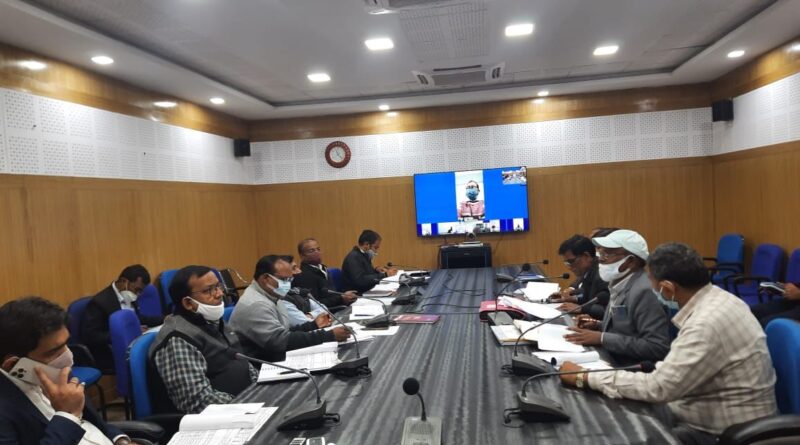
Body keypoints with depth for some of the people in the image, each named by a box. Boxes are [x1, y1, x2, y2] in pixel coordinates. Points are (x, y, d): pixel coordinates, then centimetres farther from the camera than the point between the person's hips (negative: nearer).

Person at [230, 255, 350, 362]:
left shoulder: (270, 297, 10)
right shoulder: (255, 305, -21)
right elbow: (282, 341, -28)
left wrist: (313, 325, 3)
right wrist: (329, 335, -29)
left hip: (278, 360, 9)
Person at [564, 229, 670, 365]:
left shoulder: (644, 291, -19)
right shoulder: (620, 284, 8)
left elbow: (657, 347, -23)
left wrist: (601, 338, -22)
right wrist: (599, 326, 3)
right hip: (611, 361, 8)